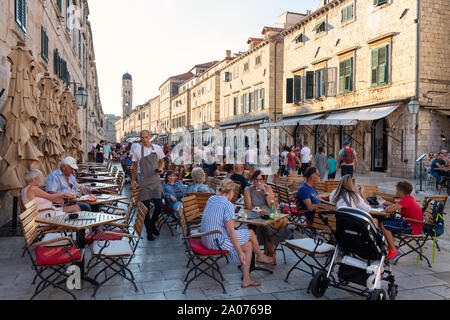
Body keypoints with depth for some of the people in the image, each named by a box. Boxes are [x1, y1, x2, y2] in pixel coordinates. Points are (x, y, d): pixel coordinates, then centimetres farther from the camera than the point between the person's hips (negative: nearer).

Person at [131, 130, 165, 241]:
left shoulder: (157, 148, 2)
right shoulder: (137, 151, -1)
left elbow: (161, 161, 13)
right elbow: (134, 166, 9)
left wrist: (161, 168, -8)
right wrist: (133, 180, 7)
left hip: (156, 181, 1)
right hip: (144, 182, -1)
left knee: (159, 205, -2)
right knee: (145, 207, 3)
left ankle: (153, 224, 27)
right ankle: (149, 231, 18)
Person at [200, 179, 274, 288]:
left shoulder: (211, 199, 8)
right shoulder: (228, 205, -17)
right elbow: (230, 230, -20)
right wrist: (239, 252, -15)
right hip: (218, 241, -9)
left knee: (248, 245, 13)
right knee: (250, 233, 6)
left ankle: (246, 279, 14)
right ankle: (260, 256, 34)